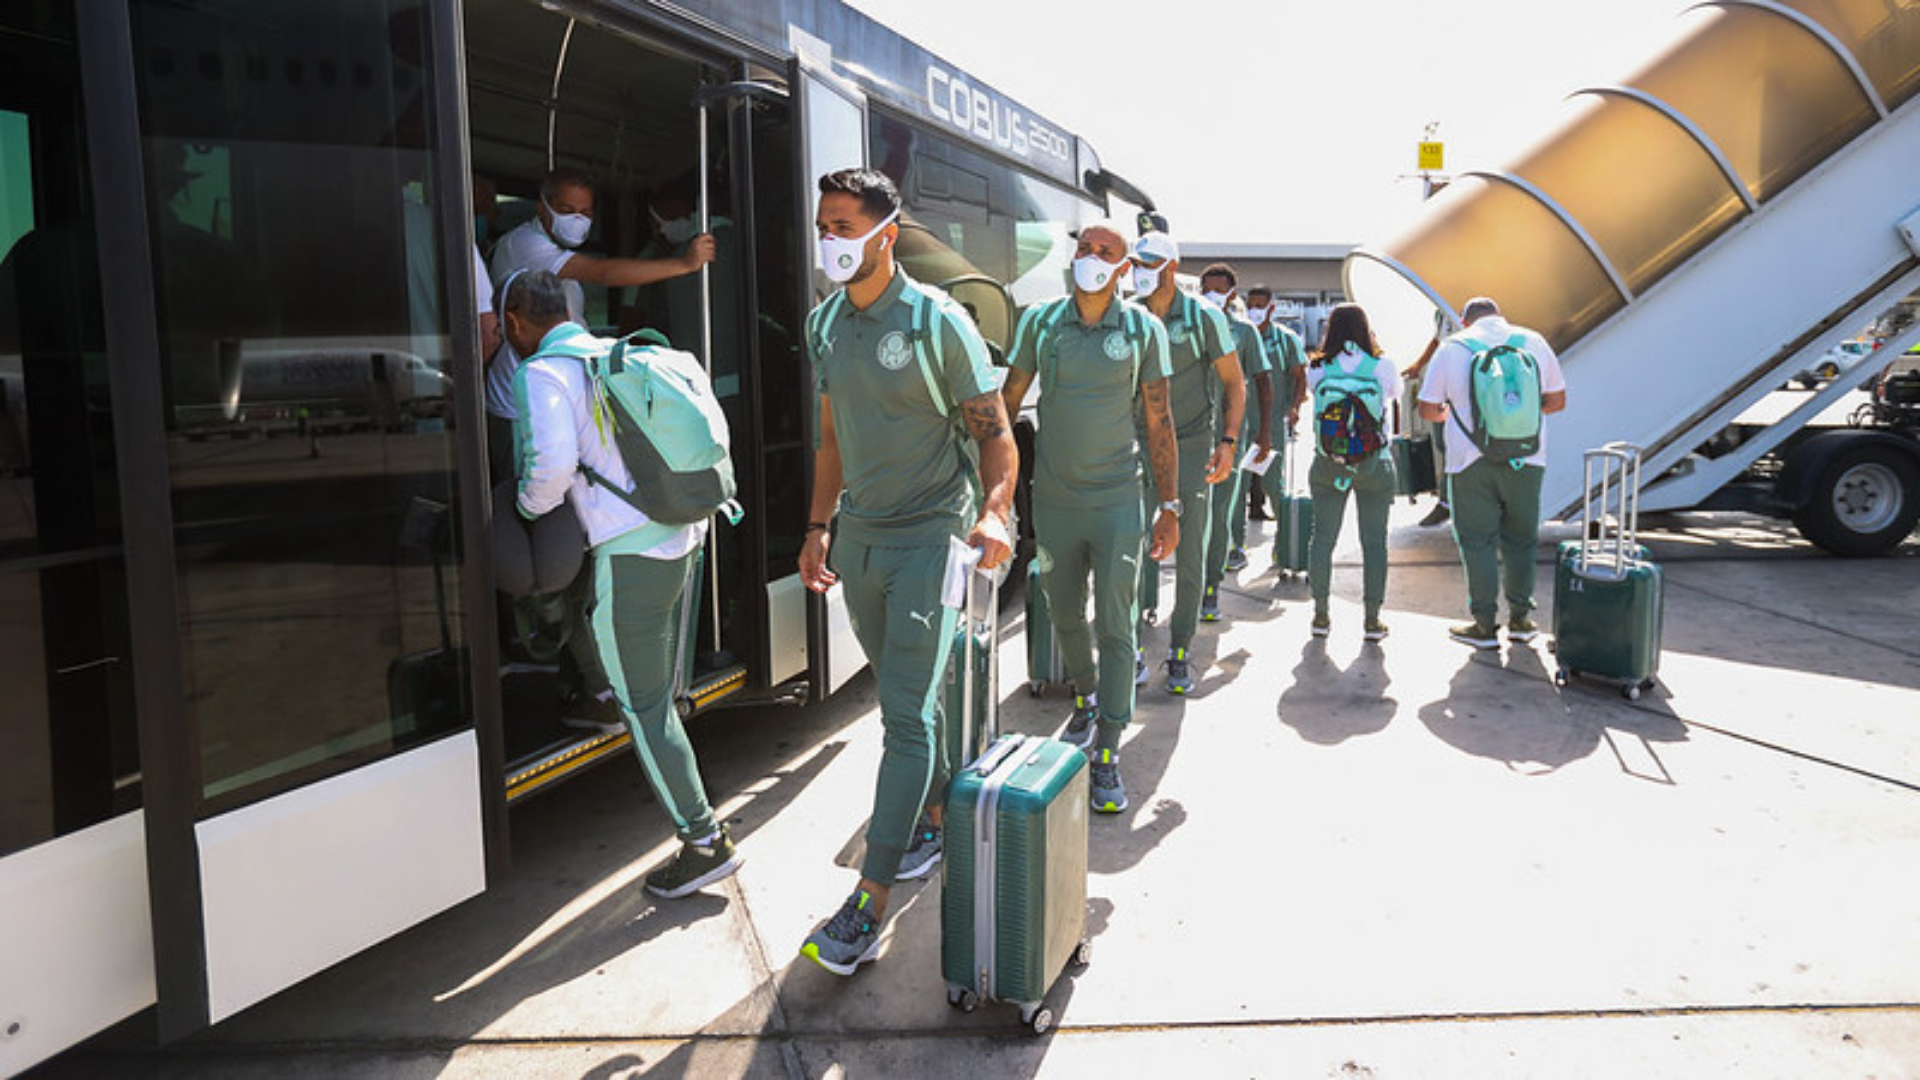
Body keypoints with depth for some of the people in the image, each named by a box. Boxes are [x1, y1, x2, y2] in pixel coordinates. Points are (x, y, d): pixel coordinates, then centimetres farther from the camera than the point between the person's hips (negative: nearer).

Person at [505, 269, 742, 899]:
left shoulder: (540, 373, -7)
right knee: (660, 689, 25)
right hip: (684, 531, 8)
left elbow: (553, 461, -19)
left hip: (632, 551, -8)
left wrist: (529, 505, 1)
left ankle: (705, 840, 4)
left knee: (644, 704, 0)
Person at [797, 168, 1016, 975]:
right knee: (904, 698, 16)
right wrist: (820, 527, 13)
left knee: (905, 714, -7)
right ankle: (936, 816, 35)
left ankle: (870, 903, -4)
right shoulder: (824, 323, 9)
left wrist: (993, 511, -25)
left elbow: (995, 431, -9)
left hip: (928, 535, -6)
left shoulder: (937, 320, -10)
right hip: (858, 537, 6)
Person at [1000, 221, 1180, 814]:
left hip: (1116, 499, -2)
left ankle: (1107, 753, 3)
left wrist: (1169, 506, -2)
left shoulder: (1143, 327, -1)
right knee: (1065, 616, 15)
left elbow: (1159, 422, 1)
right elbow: (1008, 401, 8)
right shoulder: (1040, 321, 3)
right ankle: (1086, 698, 43)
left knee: (1116, 626, -4)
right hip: (1053, 498, 2)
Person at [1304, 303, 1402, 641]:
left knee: (1323, 538, 10)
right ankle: (1372, 619, 10)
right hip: (1374, 466, -1)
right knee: (1374, 541, 6)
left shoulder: (1317, 370, -5)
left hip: (1327, 466, 1)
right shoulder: (1381, 366, -7)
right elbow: (1395, 392, 12)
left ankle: (1321, 615, 14)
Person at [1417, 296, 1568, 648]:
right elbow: (1557, 400, 11)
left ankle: (1485, 625, 9)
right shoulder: (1533, 341, 6)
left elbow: (1428, 409, 1)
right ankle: (1520, 619, 22)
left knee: (1478, 541, 5)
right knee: (1520, 540, 14)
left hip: (1472, 461, -2)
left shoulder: (1452, 348, 0)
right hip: (1526, 459, 2)